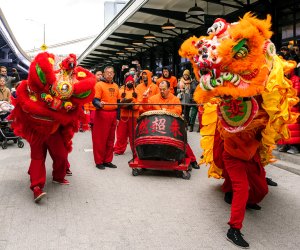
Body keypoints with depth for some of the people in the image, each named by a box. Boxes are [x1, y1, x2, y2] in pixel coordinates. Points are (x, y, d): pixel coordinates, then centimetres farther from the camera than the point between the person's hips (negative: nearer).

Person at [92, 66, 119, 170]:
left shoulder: (115, 86, 15)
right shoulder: (99, 84, -3)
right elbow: (95, 100, -13)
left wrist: (118, 117, 16)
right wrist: (99, 104, -35)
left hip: (113, 114, 6)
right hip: (102, 114, -6)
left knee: (110, 139, 10)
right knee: (100, 139, -2)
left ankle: (107, 160, 19)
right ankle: (99, 161, 7)